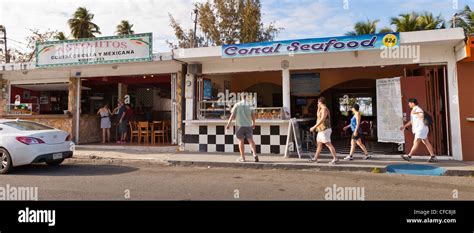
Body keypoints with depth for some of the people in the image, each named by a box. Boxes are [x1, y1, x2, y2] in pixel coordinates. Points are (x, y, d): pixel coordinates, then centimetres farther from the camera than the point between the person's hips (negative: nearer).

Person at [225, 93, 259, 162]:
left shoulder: (237, 105, -1)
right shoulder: (249, 104, 2)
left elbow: (232, 115, -4)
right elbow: (253, 115, 3)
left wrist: (228, 123, 1)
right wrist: (253, 123, 17)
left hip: (239, 125, 0)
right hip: (248, 125, 1)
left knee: (241, 141, 7)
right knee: (251, 140, 2)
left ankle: (242, 157, 12)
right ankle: (255, 154, -13)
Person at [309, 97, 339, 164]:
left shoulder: (324, 109, -15)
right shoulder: (322, 109, 16)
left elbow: (322, 120, -24)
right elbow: (318, 116, 32)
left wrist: (314, 127, -24)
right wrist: (318, 108, 19)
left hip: (324, 130, -11)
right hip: (321, 130, 11)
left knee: (328, 144, -11)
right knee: (319, 144, 14)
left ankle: (335, 158, -10)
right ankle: (315, 158, 21)